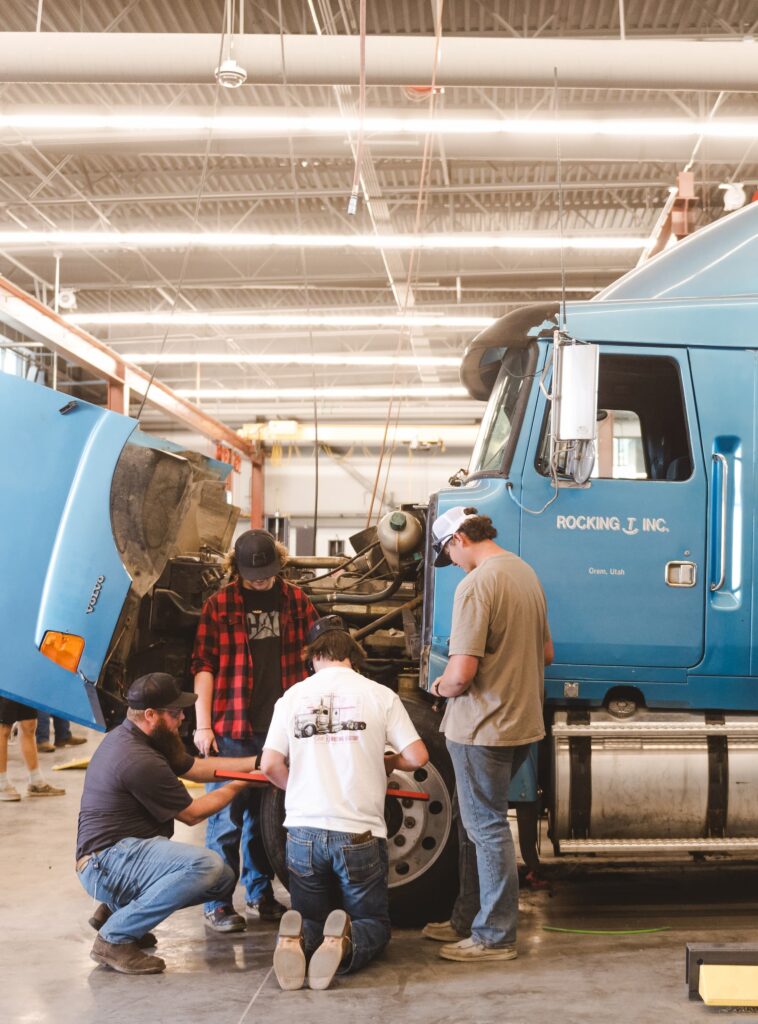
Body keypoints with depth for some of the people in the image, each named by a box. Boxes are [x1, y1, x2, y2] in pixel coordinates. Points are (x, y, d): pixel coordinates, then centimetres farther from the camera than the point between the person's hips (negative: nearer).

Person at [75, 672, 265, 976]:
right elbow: (191, 814, -10)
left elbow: (196, 767, 14)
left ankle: (115, 907, 13)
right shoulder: (139, 760, -22)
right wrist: (239, 785, 4)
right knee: (205, 865, -30)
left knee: (223, 880, 9)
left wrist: (256, 762, 6)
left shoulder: (127, 737, 9)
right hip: (107, 862, -11)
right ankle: (115, 938, -17)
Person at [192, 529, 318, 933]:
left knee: (266, 816, 14)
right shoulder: (219, 605, -2)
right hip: (233, 729, -3)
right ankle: (217, 904, 9)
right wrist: (203, 725, -8)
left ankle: (260, 894, 26)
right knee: (227, 819, 1)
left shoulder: (294, 600, 8)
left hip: (280, 727, 3)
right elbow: (204, 665, -3)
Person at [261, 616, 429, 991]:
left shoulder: (292, 697, 4)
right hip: (359, 833, -2)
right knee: (373, 924, 16)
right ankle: (346, 942, -21)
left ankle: (297, 938, -17)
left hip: (303, 831, 2)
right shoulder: (379, 695, -1)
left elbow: (270, 765, 0)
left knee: (311, 918, 21)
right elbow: (417, 757, -4)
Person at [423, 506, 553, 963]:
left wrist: (443, 686, -4)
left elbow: (462, 672, -25)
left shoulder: (476, 585, -20)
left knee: (488, 828, 2)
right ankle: (469, 920, 30)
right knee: (479, 821, 19)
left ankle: (496, 937, 11)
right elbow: (546, 653, 18)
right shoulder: (526, 573, 9)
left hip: (483, 727, -9)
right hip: (523, 720, 9)